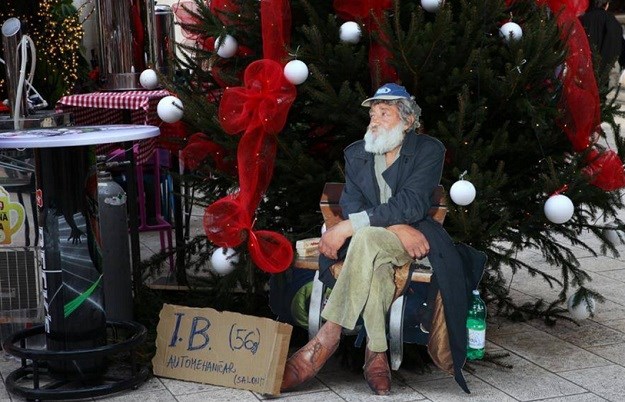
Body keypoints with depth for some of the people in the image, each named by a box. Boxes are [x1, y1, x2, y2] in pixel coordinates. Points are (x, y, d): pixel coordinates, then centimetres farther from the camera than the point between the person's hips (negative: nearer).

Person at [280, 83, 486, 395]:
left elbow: (411, 204, -16)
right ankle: (375, 353, -36)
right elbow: (352, 204, -1)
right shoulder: (356, 153, 12)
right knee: (376, 263, -36)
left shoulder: (429, 150, -2)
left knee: (367, 238, -37)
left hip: (414, 236, -3)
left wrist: (349, 226, -24)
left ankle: (326, 340, -37)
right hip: (367, 241, 3)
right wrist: (398, 228, -20)